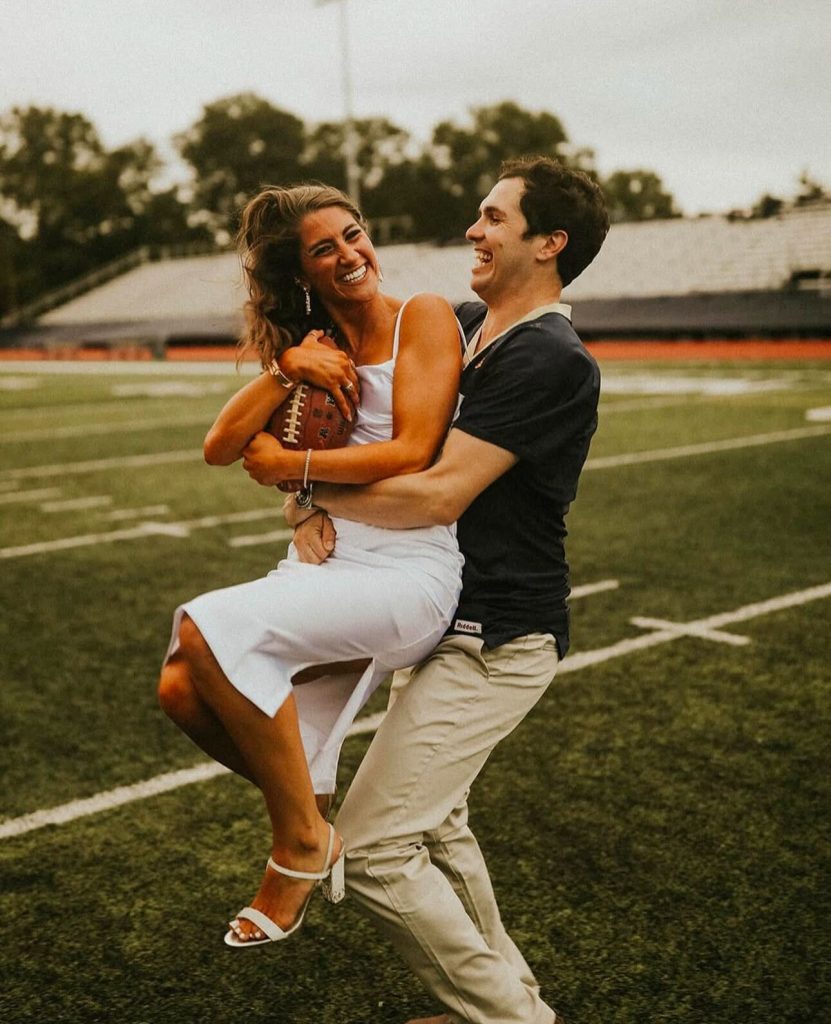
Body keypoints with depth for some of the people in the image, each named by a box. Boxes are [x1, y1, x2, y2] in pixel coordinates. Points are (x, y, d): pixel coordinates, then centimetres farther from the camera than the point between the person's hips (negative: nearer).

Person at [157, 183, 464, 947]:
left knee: (211, 628, -27)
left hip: (408, 571, -6)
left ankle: (304, 843, -6)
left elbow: (410, 453, -13)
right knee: (185, 686, -14)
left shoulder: (423, 317, -1)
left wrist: (288, 465, -6)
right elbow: (220, 448, 5)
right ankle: (311, 814, 12)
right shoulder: (313, 342, 17)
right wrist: (287, 367, -9)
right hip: (322, 563, 7)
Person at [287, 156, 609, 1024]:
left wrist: (310, 490, -11)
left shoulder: (549, 360, -19)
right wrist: (314, 504, -10)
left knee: (372, 847, -8)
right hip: (447, 621, 10)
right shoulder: (461, 328, 9)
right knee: (432, 825, 22)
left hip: (494, 643, -10)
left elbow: (438, 495, -25)